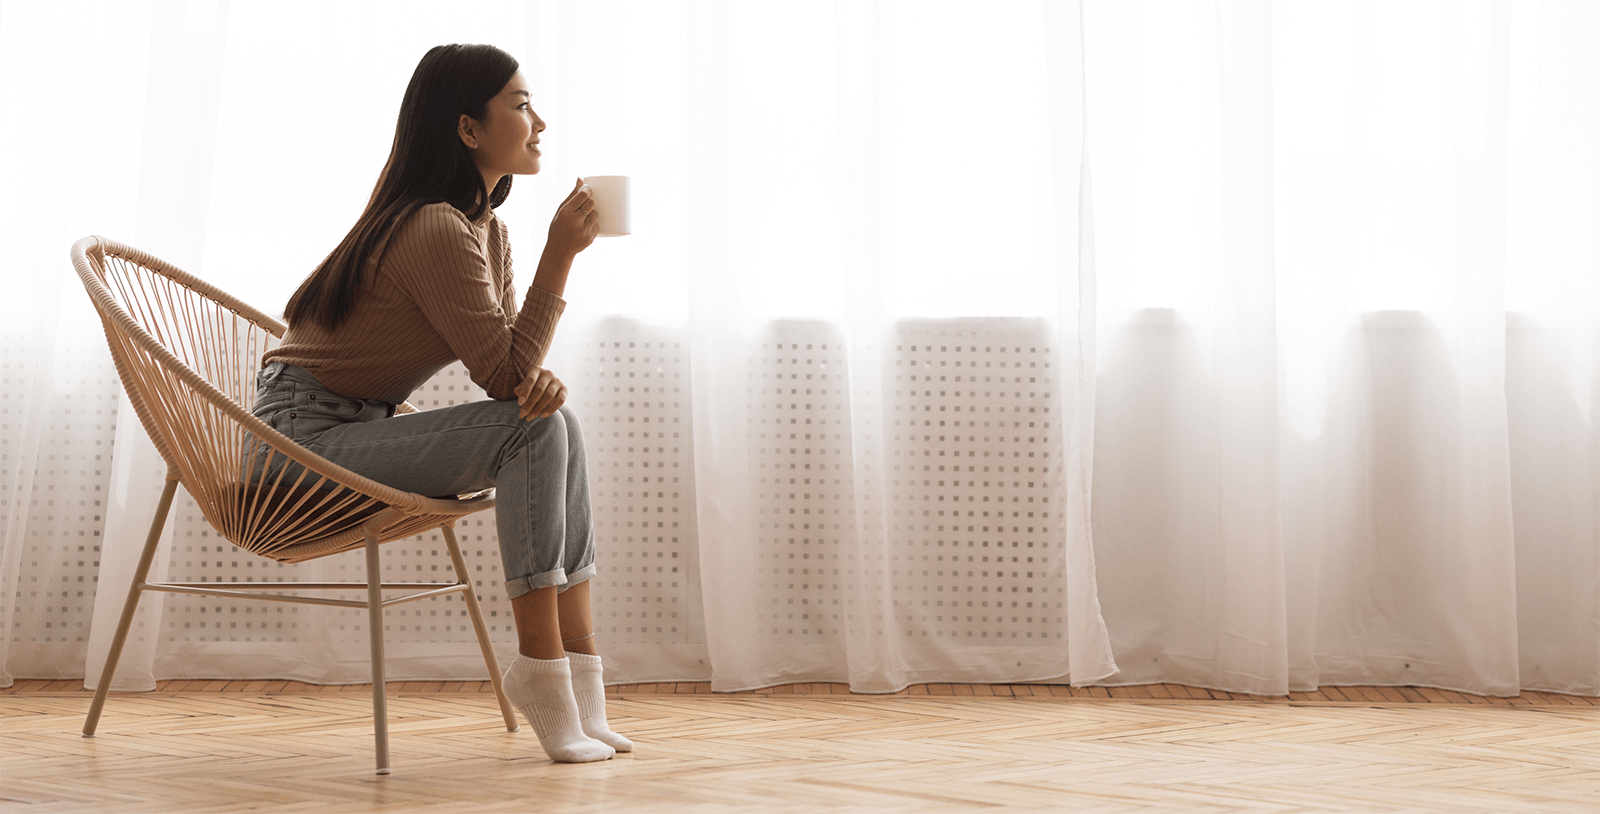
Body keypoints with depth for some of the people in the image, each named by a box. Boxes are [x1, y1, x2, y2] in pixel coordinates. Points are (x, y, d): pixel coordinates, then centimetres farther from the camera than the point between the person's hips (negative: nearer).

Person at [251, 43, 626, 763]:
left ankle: (580, 669, -7)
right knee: (530, 430, -21)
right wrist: (560, 252, -21)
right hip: (303, 433, -10)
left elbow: (511, 369, 8)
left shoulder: (487, 230, 10)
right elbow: (505, 376, -21)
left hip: (360, 432, 10)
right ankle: (541, 668, -18)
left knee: (556, 420, -2)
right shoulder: (437, 231, -21)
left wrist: (540, 379, -16)